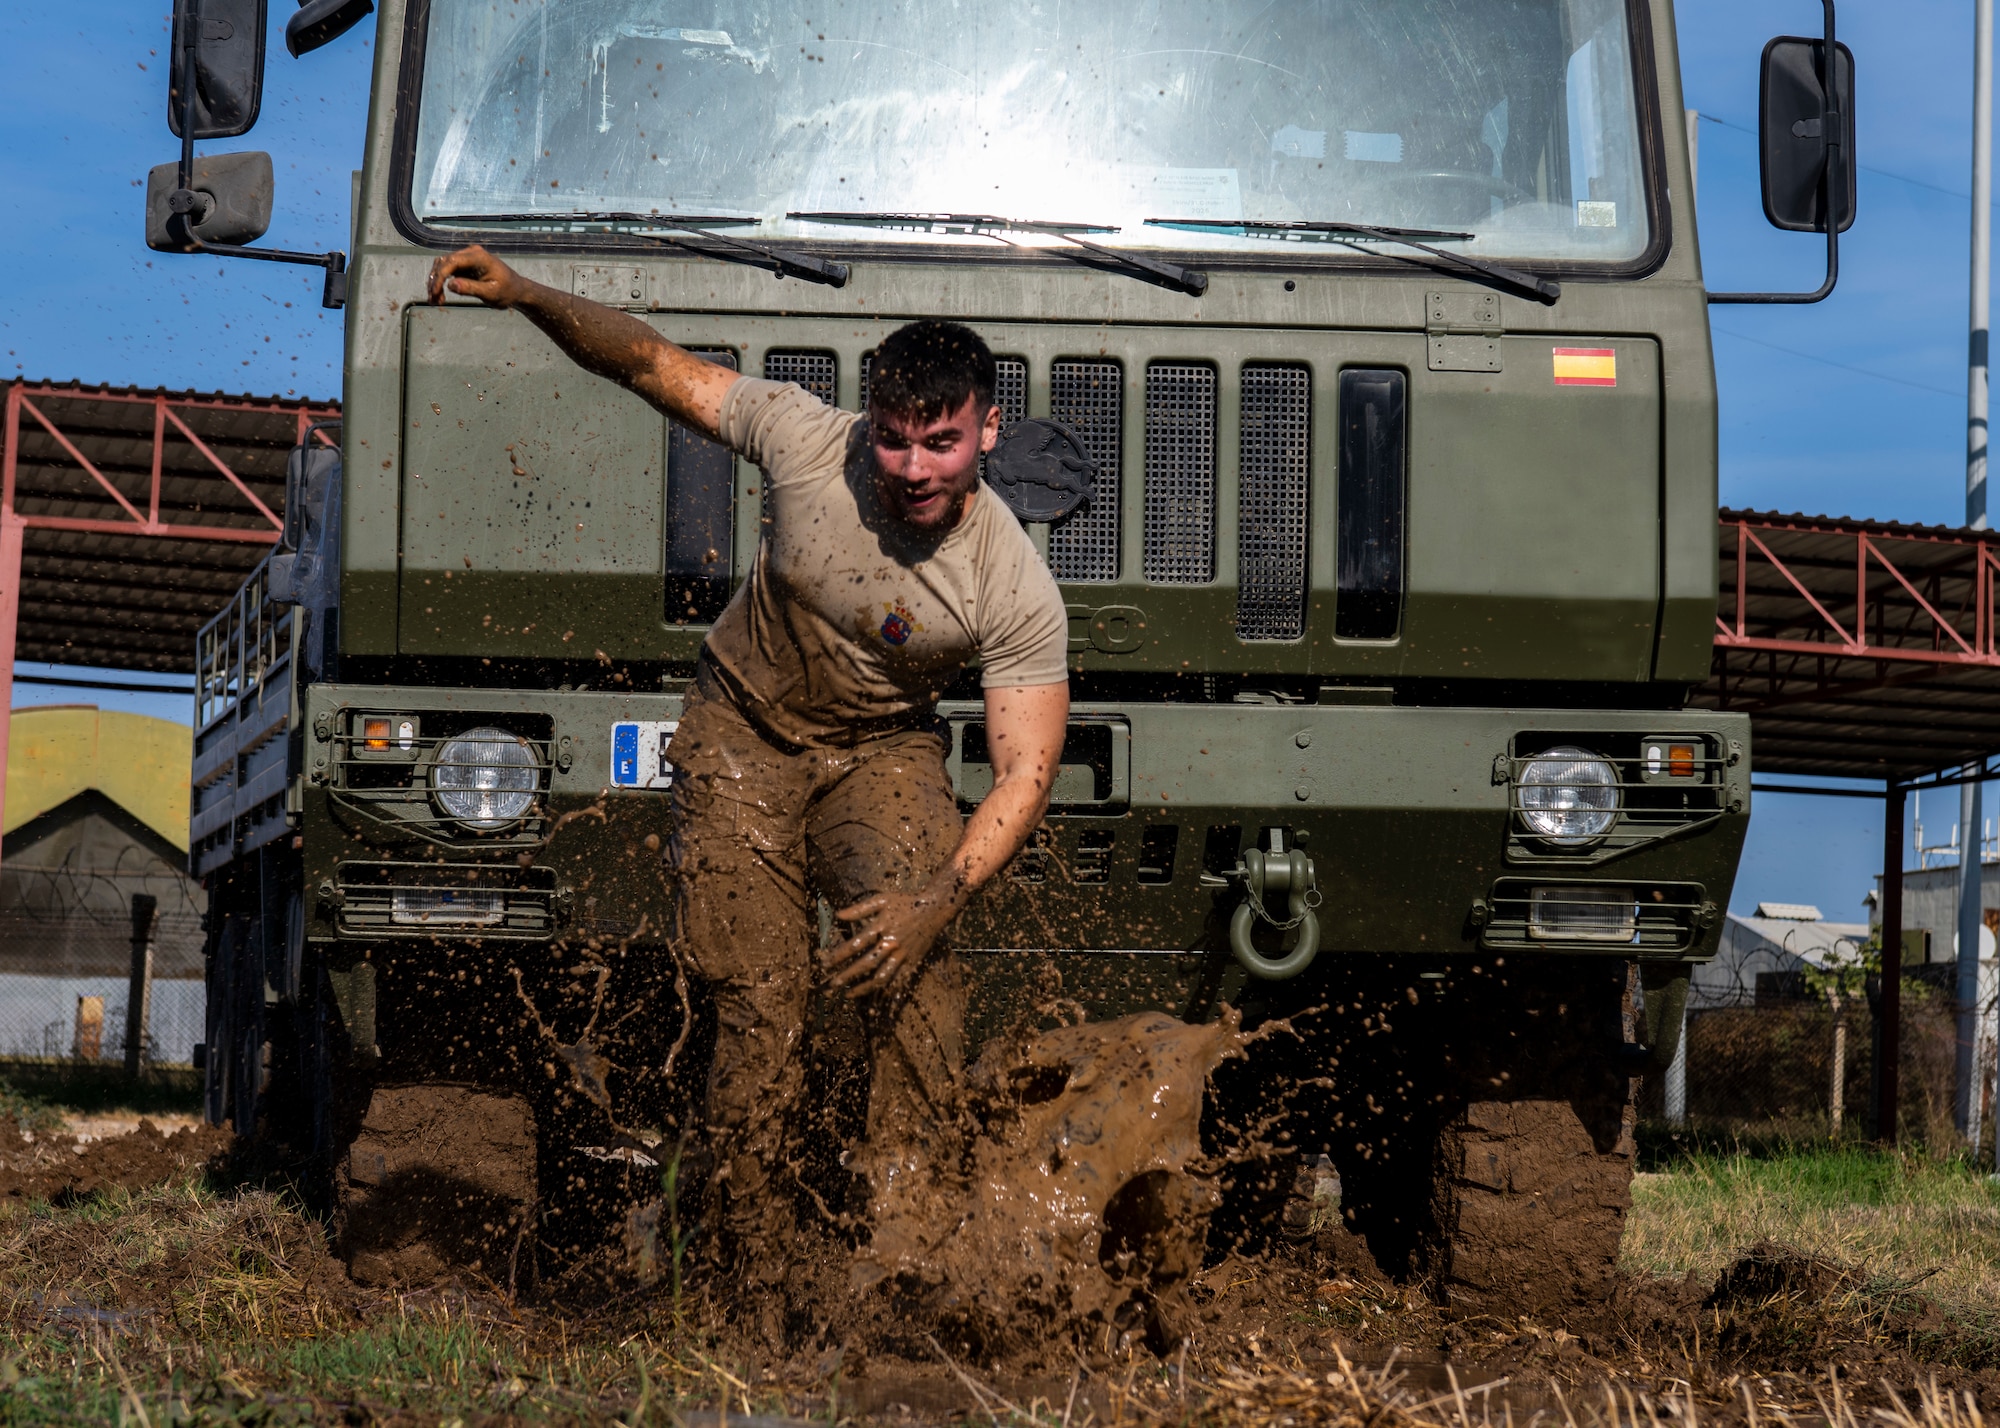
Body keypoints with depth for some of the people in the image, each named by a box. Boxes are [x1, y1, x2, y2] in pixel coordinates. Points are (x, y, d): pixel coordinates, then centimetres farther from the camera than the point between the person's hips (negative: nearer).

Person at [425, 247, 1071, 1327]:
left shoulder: (1017, 595, -23)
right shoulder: (805, 441, -20)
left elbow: (1025, 772, -24)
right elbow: (652, 363, -9)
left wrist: (942, 897, -39)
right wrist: (524, 296, -23)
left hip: (881, 749, 0)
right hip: (743, 738, 0)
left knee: (908, 960, -28)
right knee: (760, 1015, -11)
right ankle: (760, 1294, 0)